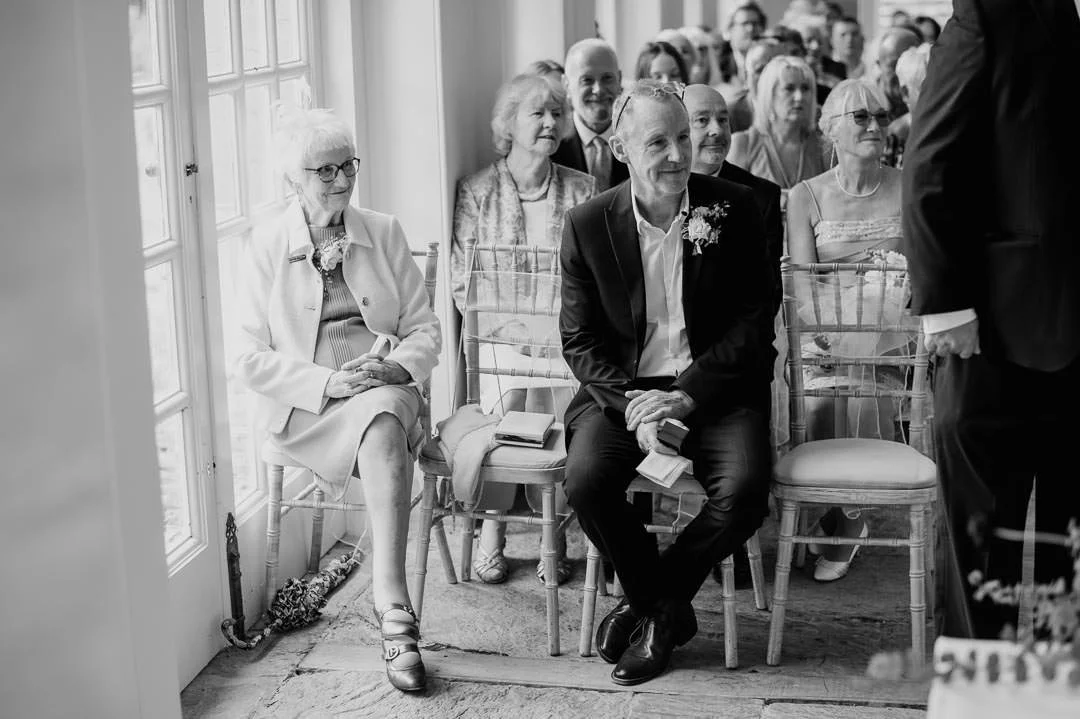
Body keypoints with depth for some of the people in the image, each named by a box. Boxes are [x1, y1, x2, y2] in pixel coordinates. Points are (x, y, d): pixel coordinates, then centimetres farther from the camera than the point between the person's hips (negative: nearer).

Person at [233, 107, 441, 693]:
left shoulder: (384, 234, 11)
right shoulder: (266, 253, 3)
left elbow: (424, 328, 11)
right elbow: (251, 360, -1)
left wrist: (398, 365, -12)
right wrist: (328, 382, -15)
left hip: (387, 389, 2)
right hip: (306, 411, -2)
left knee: (384, 416, -35)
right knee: (384, 427, -34)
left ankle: (388, 601, -38)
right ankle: (395, 612, -35)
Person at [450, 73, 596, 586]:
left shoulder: (581, 190, 11)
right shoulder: (476, 192, 6)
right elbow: (463, 282, 0)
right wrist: (517, 329, -13)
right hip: (499, 336, -1)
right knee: (505, 409, -24)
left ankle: (554, 532, -2)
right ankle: (492, 528, -4)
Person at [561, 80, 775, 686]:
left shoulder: (736, 210, -2)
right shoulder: (588, 225, 0)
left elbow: (755, 321, -3)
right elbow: (580, 340, 2)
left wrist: (688, 394, -16)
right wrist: (631, 400, -16)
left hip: (715, 387, -1)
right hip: (623, 387, 1)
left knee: (744, 489, -27)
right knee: (586, 479, -26)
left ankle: (654, 607, 0)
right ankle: (668, 612, 0)